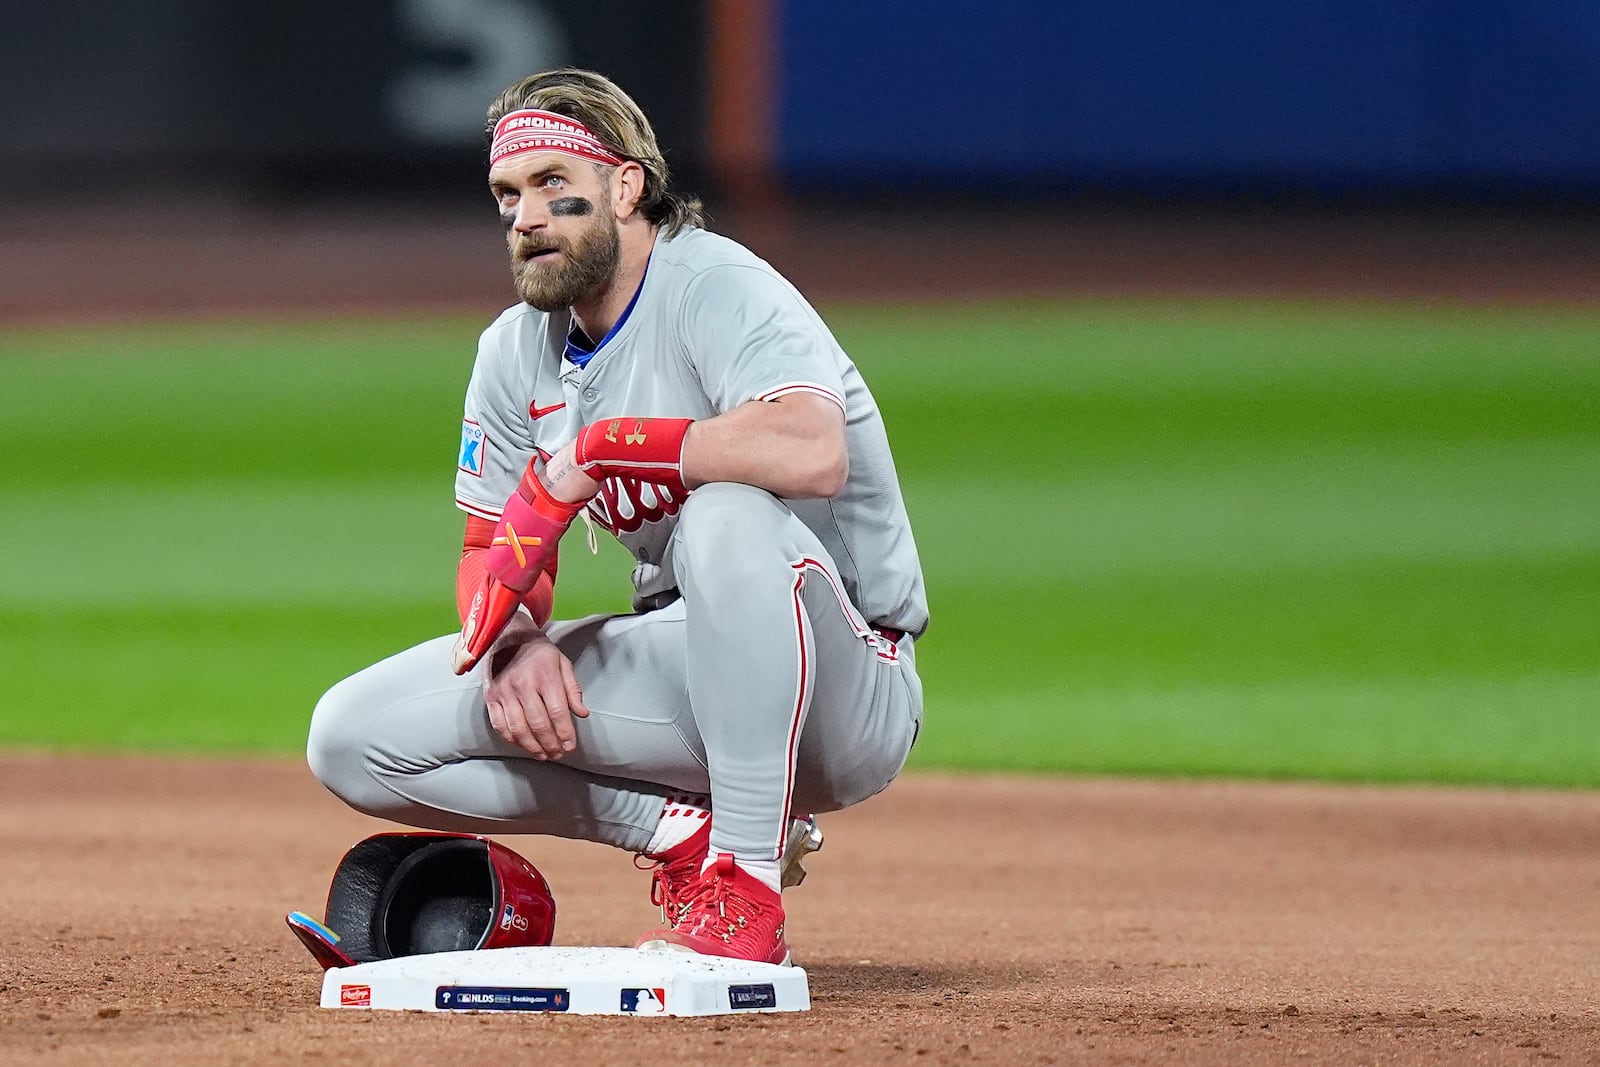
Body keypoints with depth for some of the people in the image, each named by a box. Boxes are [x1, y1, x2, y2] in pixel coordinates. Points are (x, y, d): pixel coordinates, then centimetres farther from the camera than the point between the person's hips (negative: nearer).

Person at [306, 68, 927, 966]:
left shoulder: (719, 287, -18)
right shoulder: (518, 351, 6)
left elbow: (812, 451, -38)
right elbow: (492, 553, 11)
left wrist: (589, 455, -32)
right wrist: (516, 638, -14)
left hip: (848, 705, -7)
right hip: (683, 672, 7)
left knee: (732, 513, -41)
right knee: (354, 736, -6)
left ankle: (747, 894, -30)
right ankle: (686, 830, -3)